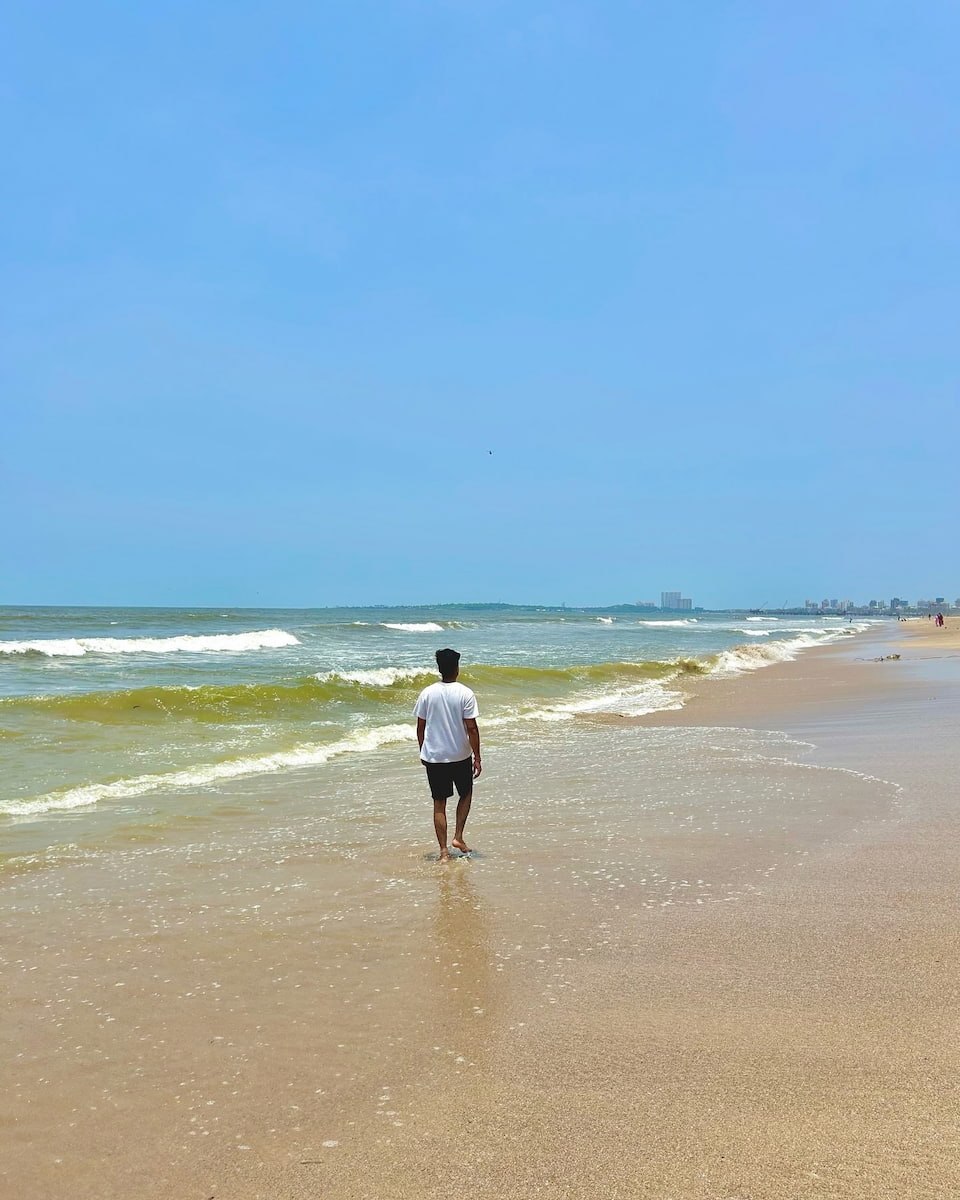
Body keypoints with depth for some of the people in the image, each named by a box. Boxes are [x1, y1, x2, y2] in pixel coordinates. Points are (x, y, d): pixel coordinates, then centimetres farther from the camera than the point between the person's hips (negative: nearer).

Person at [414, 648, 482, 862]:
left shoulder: (427, 693, -3)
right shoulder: (465, 694, -11)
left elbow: (420, 727, 2)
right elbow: (471, 728, -12)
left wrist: (423, 752, 16)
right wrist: (477, 757, -4)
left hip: (433, 756, 2)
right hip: (461, 756, -2)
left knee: (439, 804, 8)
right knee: (465, 794, 23)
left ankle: (444, 851, 8)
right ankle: (458, 836, 14)